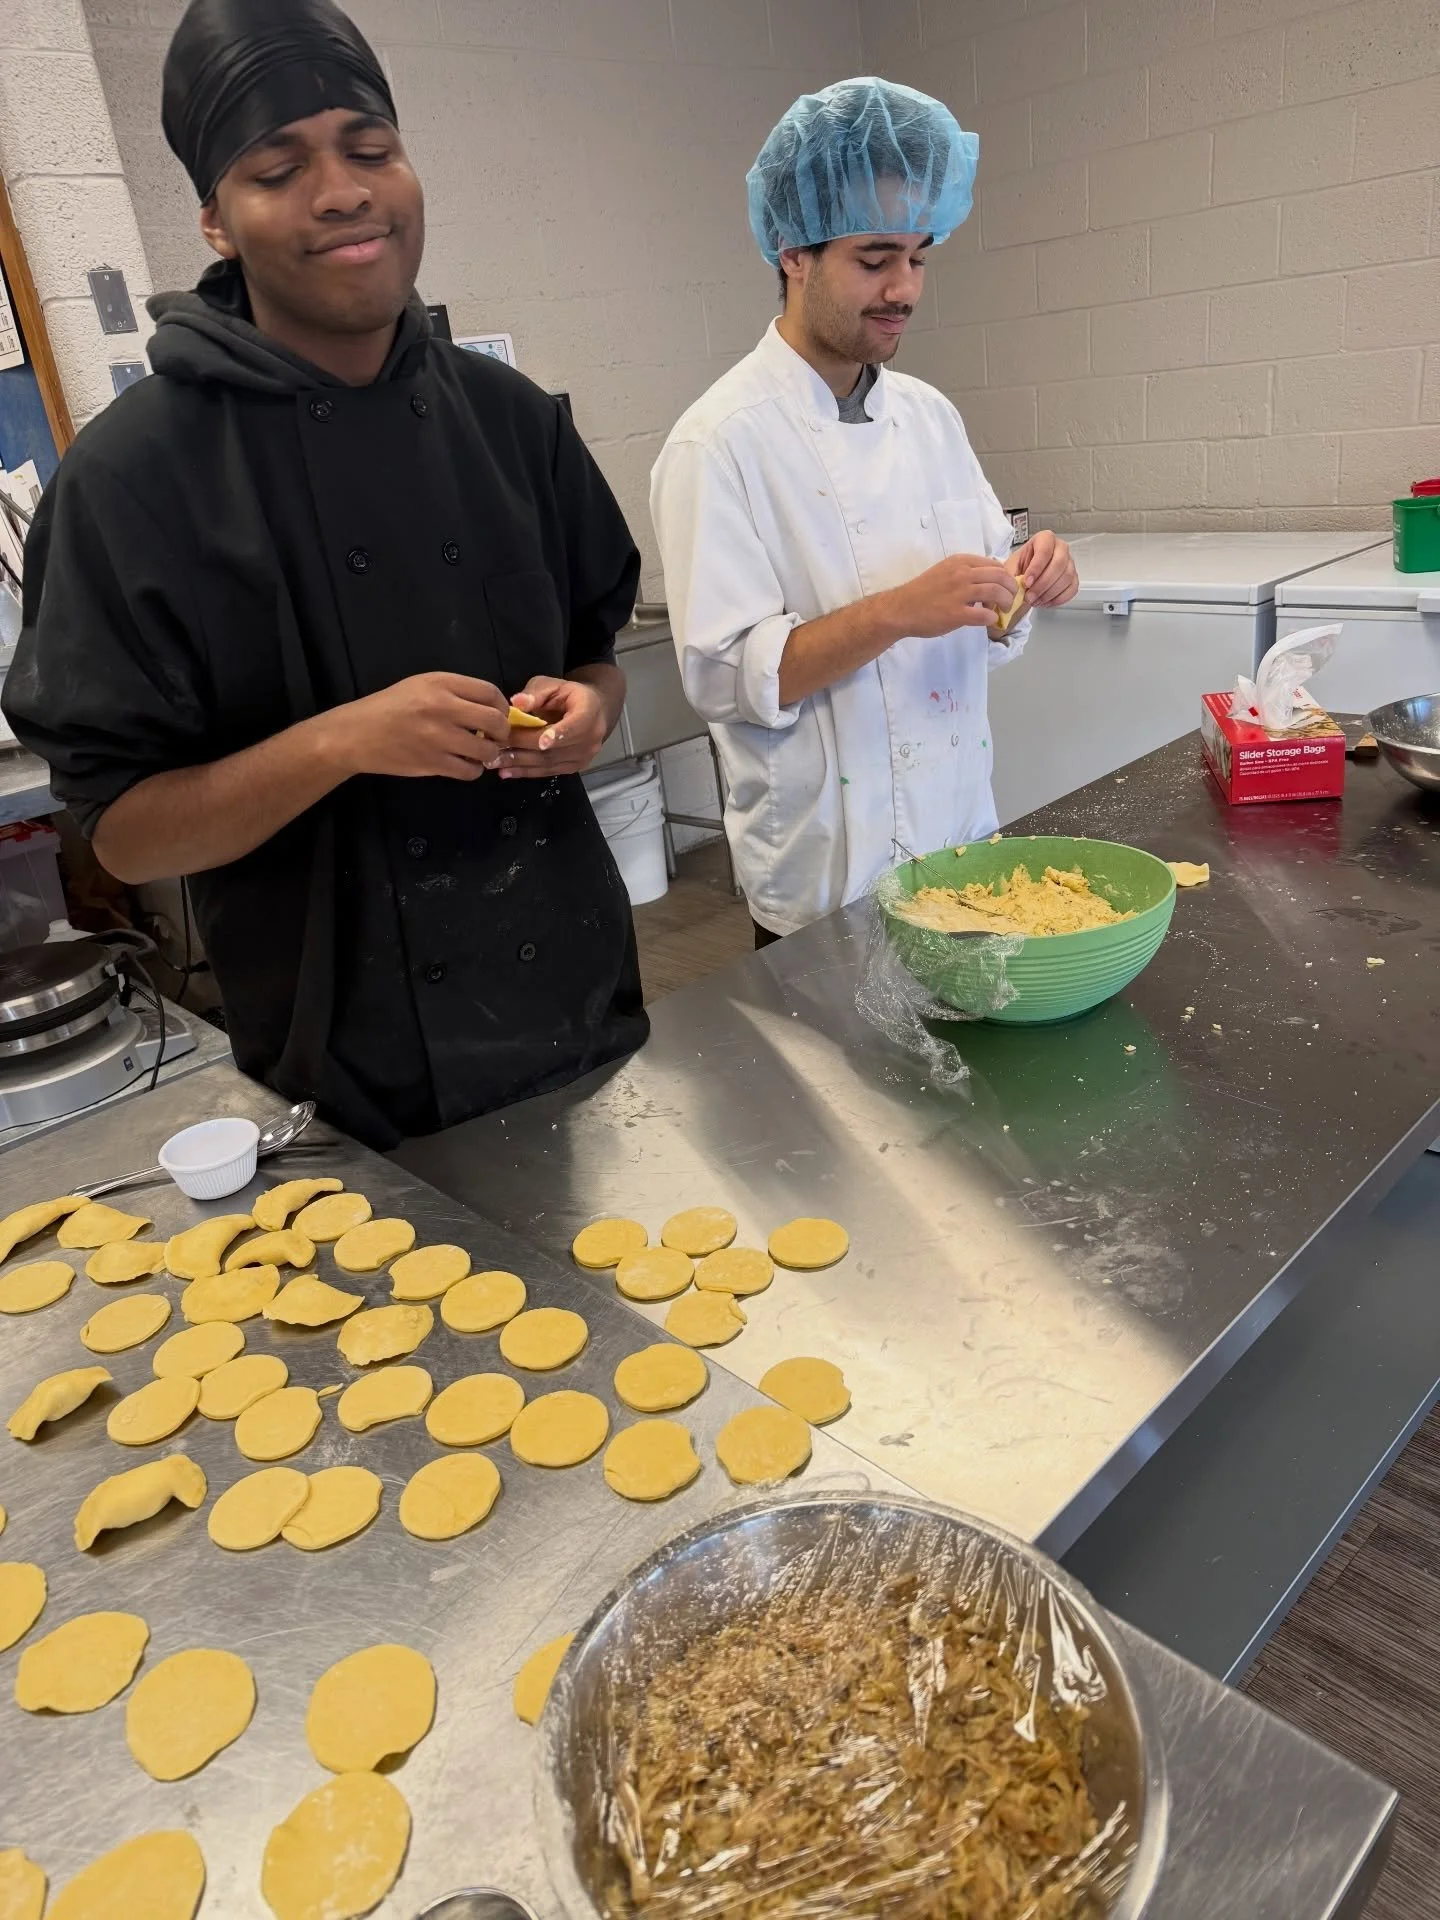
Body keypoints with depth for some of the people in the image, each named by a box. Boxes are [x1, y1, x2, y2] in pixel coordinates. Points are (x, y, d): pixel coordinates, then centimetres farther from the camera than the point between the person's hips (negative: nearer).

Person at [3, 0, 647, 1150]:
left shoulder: (509, 415, 1)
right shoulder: (133, 477, -12)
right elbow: (123, 833, -11)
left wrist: (588, 705, -12)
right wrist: (342, 741, -27)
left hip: (580, 1000, 4)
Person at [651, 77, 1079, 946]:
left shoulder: (930, 414, 7)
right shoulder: (721, 442, -14)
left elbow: (984, 617, 12)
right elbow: (723, 675, -19)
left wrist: (1026, 580, -10)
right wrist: (895, 613, -28)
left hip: (963, 840, 7)